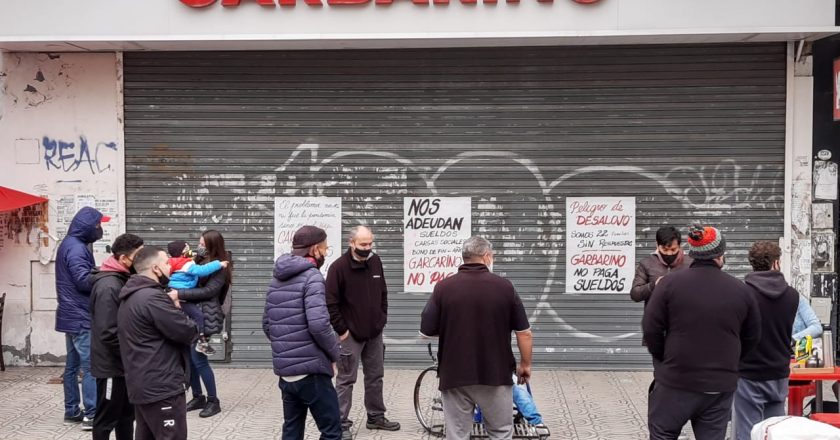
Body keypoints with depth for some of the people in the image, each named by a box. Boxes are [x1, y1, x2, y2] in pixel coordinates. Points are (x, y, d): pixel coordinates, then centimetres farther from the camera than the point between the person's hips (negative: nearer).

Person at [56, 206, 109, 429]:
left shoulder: (70, 244, 15)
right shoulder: (77, 248, -17)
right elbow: (84, 281, -23)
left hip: (73, 315, 10)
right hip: (80, 316, -10)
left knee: (73, 364, 14)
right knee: (91, 365, -9)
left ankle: (72, 411, 21)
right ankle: (92, 415, -8)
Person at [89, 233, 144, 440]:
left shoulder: (122, 280, 7)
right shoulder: (109, 286, -23)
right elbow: (108, 333, -27)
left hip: (123, 363, 9)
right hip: (111, 365, -9)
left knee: (126, 414, 18)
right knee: (107, 418, 4)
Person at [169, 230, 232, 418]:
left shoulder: (220, 267, -7)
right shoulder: (198, 261, 15)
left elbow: (208, 291, -18)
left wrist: (179, 294, -23)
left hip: (205, 317, -7)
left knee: (198, 358, -7)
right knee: (189, 357, 7)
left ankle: (213, 401, 6)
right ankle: (198, 397, 22)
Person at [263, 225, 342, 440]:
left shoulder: (277, 279, 13)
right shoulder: (312, 277, -12)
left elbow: (267, 325, 18)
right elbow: (318, 325, -22)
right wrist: (334, 354, -7)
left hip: (285, 372, 8)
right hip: (311, 371, -8)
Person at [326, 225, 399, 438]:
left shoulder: (375, 261, 4)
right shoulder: (339, 267, -15)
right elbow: (330, 303, -15)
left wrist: (382, 318, 10)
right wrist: (341, 330, -14)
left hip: (375, 333, 6)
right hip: (351, 334, -6)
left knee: (375, 376, 16)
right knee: (346, 380, 0)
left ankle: (376, 417, 29)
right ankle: (341, 424, 8)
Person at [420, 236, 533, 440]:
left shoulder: (444, 287, -7)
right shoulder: (504, 286, -6)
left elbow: (426, 331, -3)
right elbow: (524, 332, -2)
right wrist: (525, 364, 12)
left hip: (454, 375, 0)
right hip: (495, 374, 0)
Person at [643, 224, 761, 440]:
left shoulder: (669, 283, -8)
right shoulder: (741, 289, -1)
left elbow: (651, 329, -8)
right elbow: (752, 337, 8)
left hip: (675, 383, -2)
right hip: (721, 386, 2)